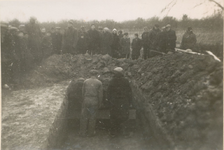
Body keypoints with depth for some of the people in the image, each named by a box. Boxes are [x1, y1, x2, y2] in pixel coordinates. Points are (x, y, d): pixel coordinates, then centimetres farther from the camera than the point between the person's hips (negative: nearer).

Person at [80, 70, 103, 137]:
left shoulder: (85, 81, 0)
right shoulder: (99, 83, -4)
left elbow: (83, 92, 3)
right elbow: (100, 94, -3)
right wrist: (99, 104, 7)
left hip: (86, 101, 1)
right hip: (94, 102, -1)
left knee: (84, 117, 10)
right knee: (92, 117, 10)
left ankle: (83, 132, 18)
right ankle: (91, 132, 21)